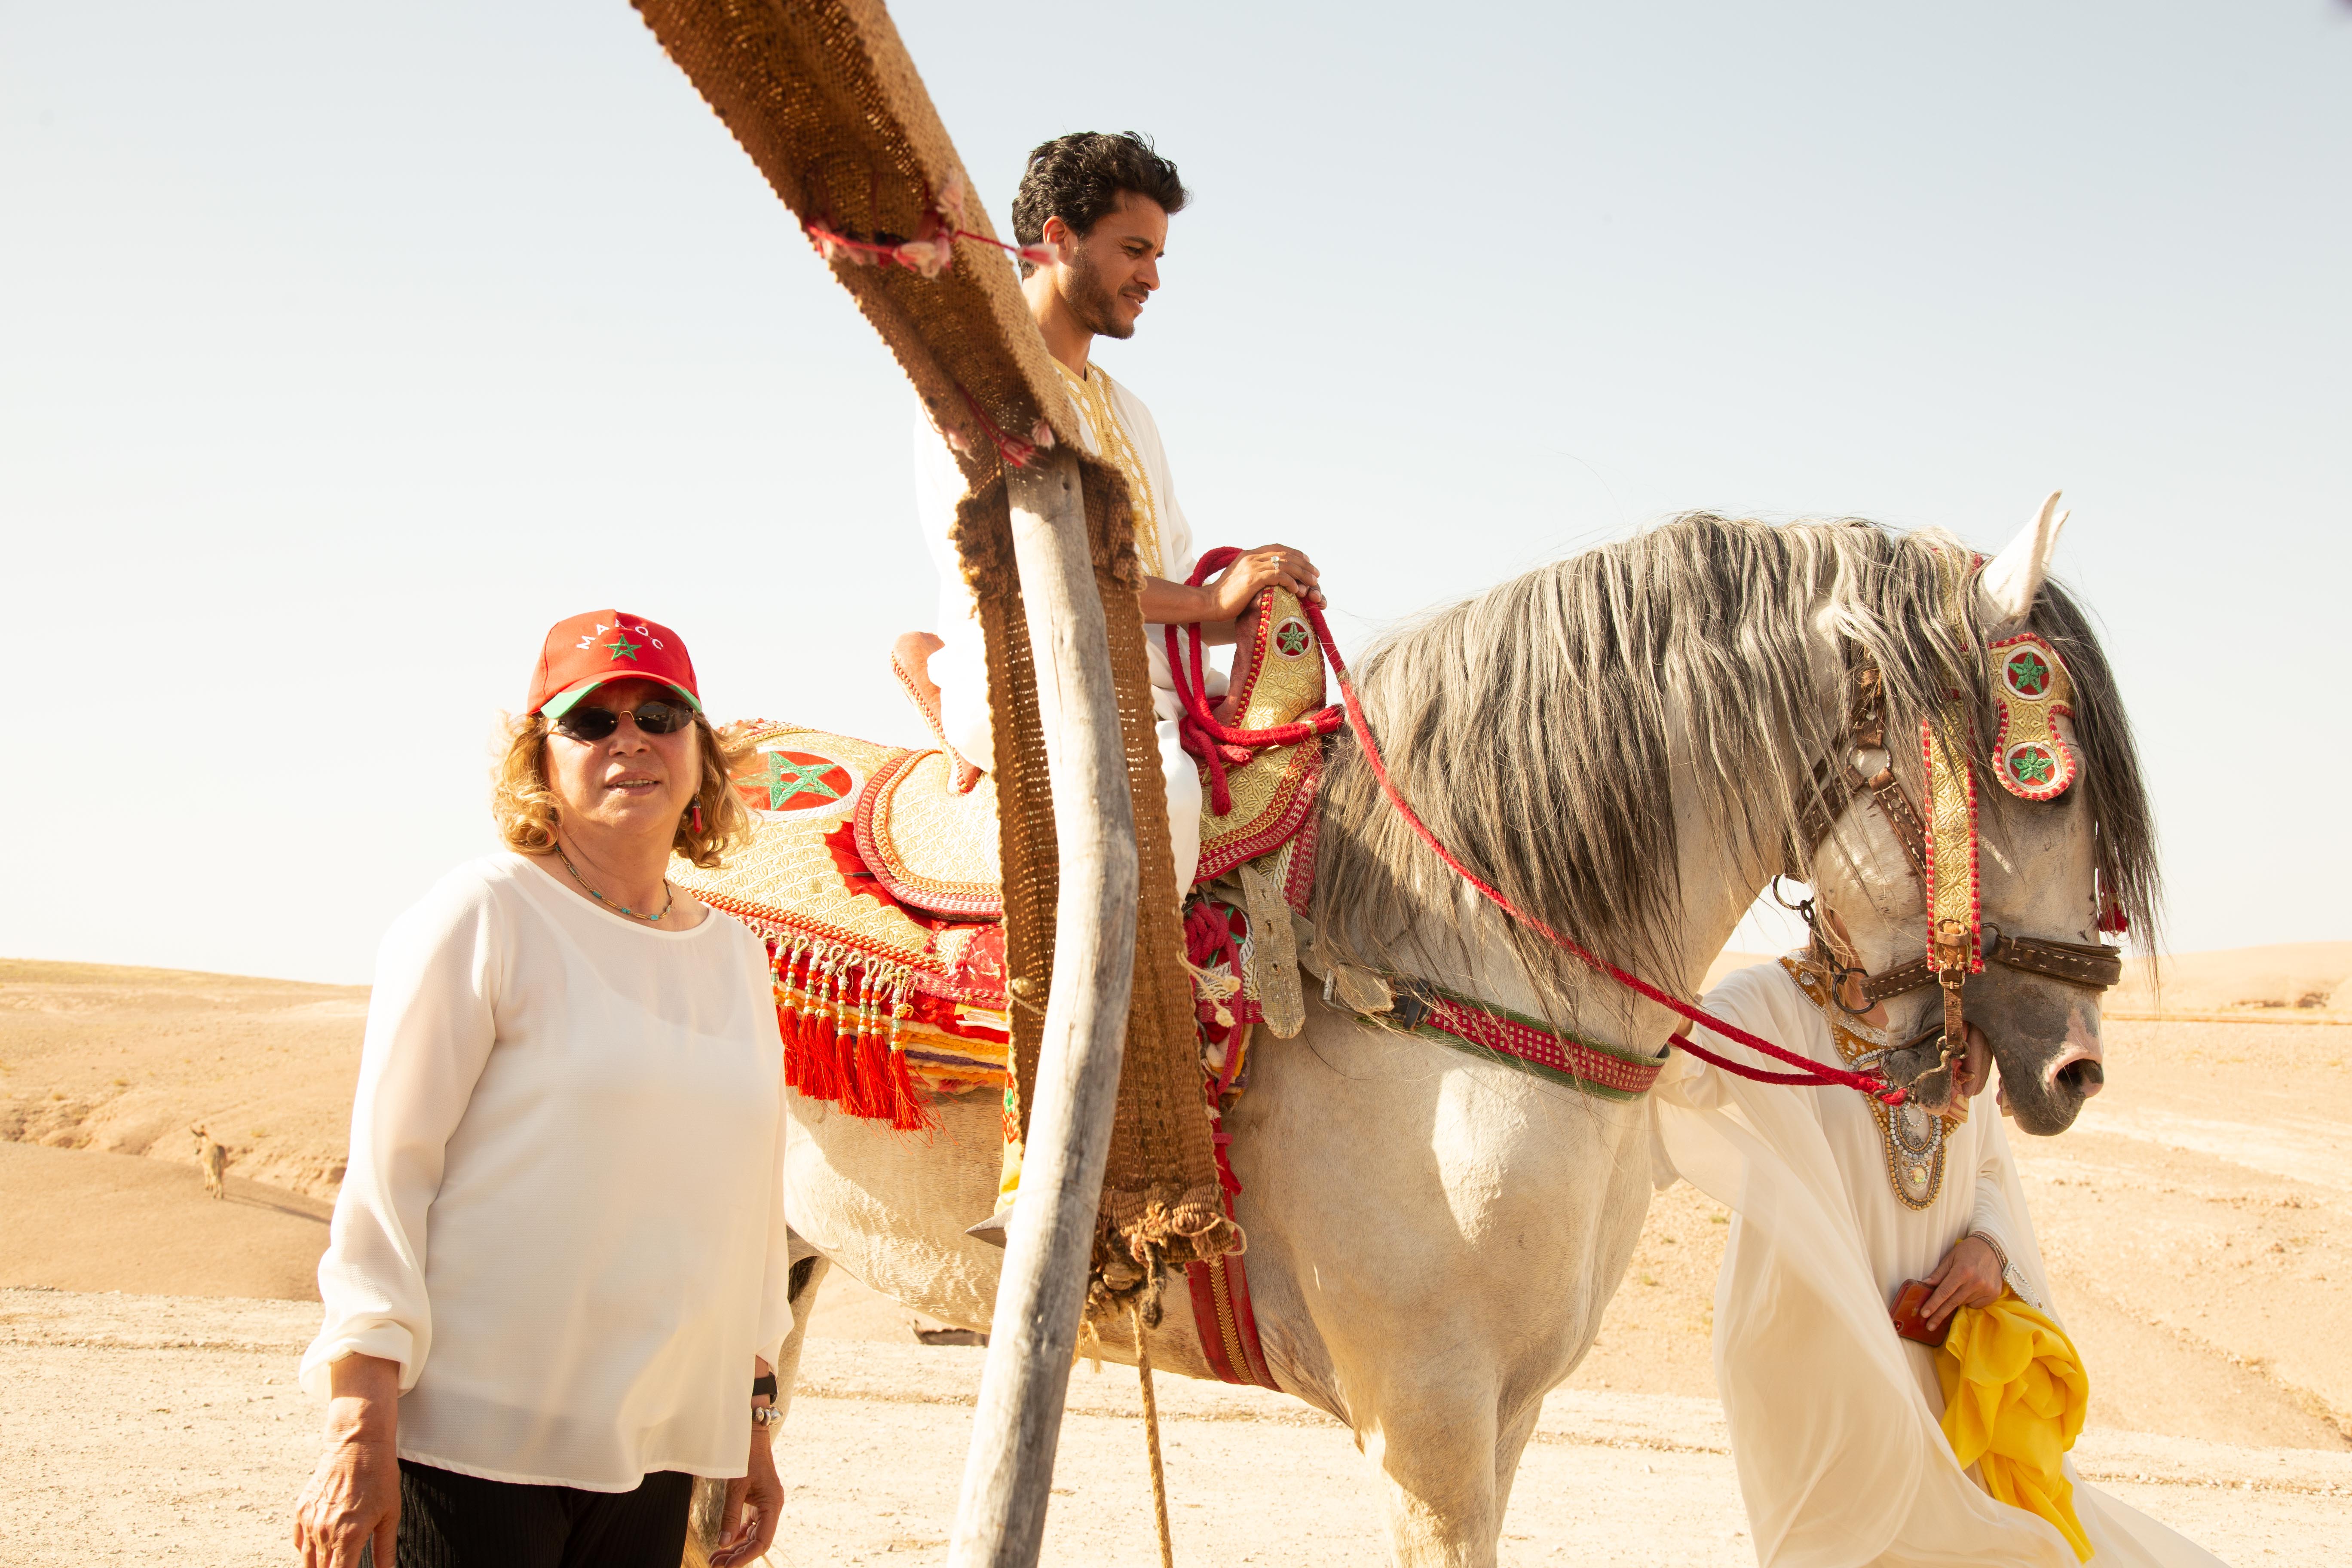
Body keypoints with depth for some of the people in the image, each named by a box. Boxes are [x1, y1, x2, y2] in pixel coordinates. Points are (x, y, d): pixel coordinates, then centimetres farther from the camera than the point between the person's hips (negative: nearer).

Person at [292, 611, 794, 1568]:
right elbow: (384, 1171, -9)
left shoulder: (735, 958, 12)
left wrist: (753, 1417, 18)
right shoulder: (485, 915, -6)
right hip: (474, 1441, -5)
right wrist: (359, 1436, -14)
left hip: (654, 1452, 6)